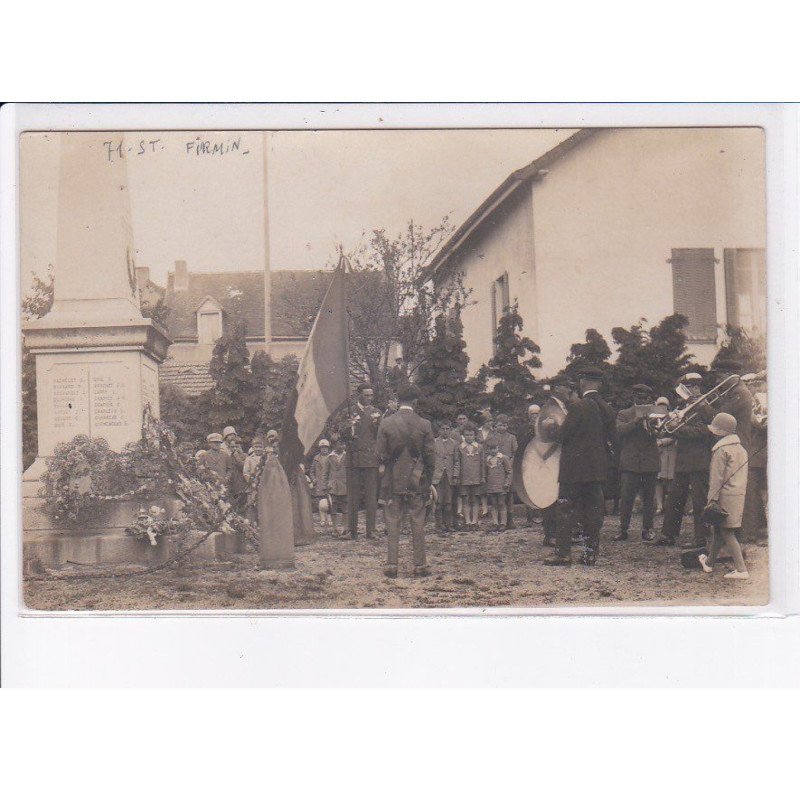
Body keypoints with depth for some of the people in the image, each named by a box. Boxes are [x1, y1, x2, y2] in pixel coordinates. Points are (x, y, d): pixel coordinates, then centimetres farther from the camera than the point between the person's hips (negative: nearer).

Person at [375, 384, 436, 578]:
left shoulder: (386, 423, -5)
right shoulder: (424, 425, -5)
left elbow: (380, 455, -3)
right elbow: (430, 456, -2)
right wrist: (427, 481, 10)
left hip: (393, 481, 0)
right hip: (417, 482, 0)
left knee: (393, 523, 6)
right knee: (417, 524, 6)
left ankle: (391, 565, 4)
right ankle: (420, 565, 7)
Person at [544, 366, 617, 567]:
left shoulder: (578, 406, -14)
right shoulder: (607, 408, 6)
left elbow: (562, 435, -13)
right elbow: (613, 440, 9)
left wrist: (553, 431, 7)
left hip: (574, 467, -6)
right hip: (598, 467, 6)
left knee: (568, 510, -1)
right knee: (593, 509, 9)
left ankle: (563, 554, -1)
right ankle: (590, 554, 10)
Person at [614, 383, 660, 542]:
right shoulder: (624, 414, 9)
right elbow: (620, 431, -9)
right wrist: (635, 422, -20)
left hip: (650, 462, 2)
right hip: (629, 462, -2)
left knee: (649, 498, 5)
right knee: (626, 498, -5)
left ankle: (647, 529, 14)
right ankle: (623, 529, 1)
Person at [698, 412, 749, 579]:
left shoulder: (721, 450, -12)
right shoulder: (741, 449, 15)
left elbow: (717, 478, -16)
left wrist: (712, 500, -15)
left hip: (725, 496, -9)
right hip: (739, 495, 9)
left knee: (726, 533, -6)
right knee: (719, 529, 20)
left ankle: (741, 570, -13)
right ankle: (709, 562, 33)